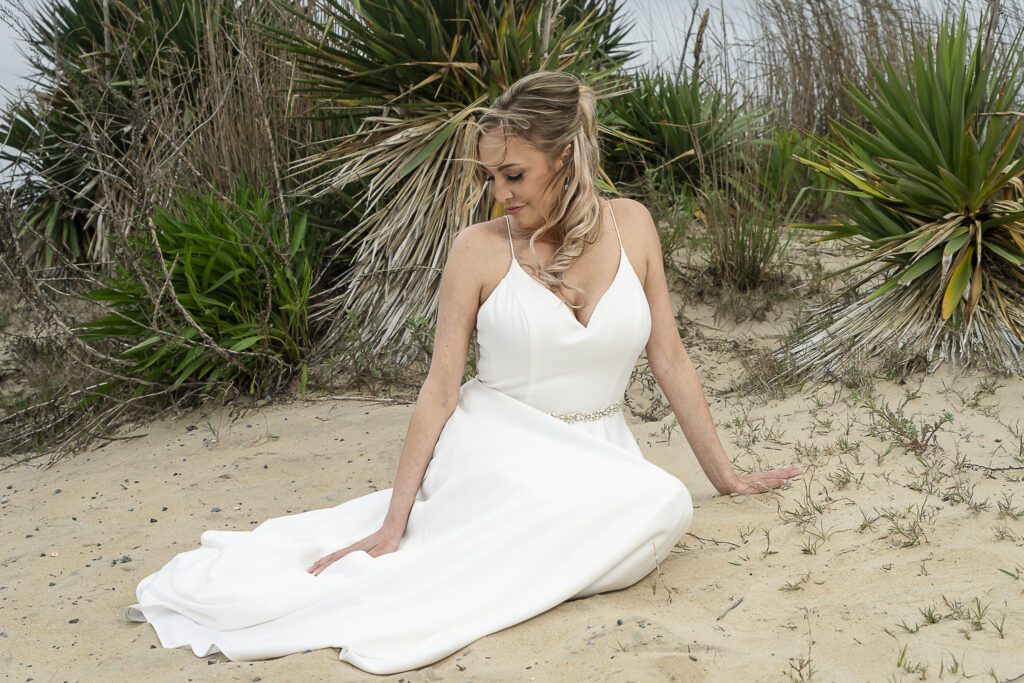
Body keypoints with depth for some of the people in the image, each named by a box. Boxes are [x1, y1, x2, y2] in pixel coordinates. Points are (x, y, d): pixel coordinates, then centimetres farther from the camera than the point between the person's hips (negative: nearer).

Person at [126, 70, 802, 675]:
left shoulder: (630, 225, -1)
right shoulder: (480, 248, -9)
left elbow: (670, 359, 6)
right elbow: (441, 389, -7)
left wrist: (727, 474, 8)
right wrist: (392, 523, -12)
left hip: (597, 449, 5)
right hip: (498, 442, -5)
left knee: (663, 505, -31)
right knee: (657, 501, -33)